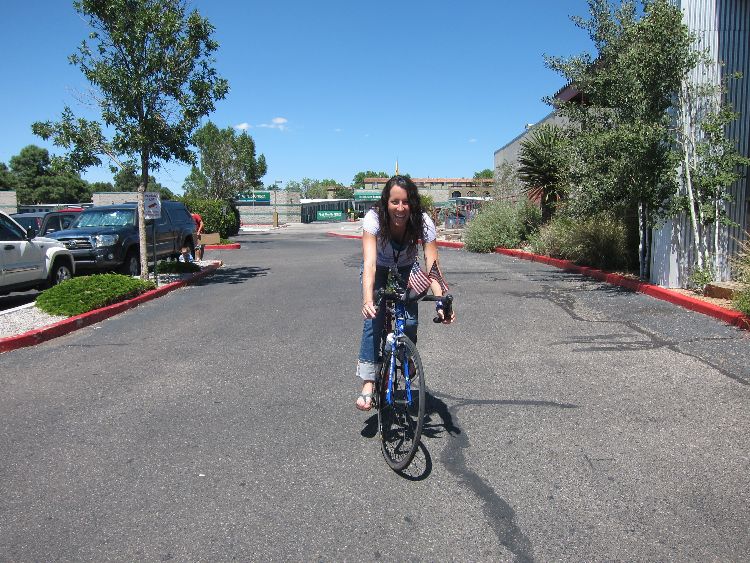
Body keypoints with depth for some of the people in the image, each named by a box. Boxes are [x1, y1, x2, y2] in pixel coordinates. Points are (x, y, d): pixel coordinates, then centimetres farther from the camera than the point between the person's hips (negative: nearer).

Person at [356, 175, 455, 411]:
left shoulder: (423, 222, -29)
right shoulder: (374, 219, -33)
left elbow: (432, 267, -33)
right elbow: (370, 263, -43)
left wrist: (442, 302, -46)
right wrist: (367, 299, -58)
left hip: (406, 270, 1)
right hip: (378, 270, -1)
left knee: (410, 321, -16)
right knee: (373, 318, -22)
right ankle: (368, 383, -16)